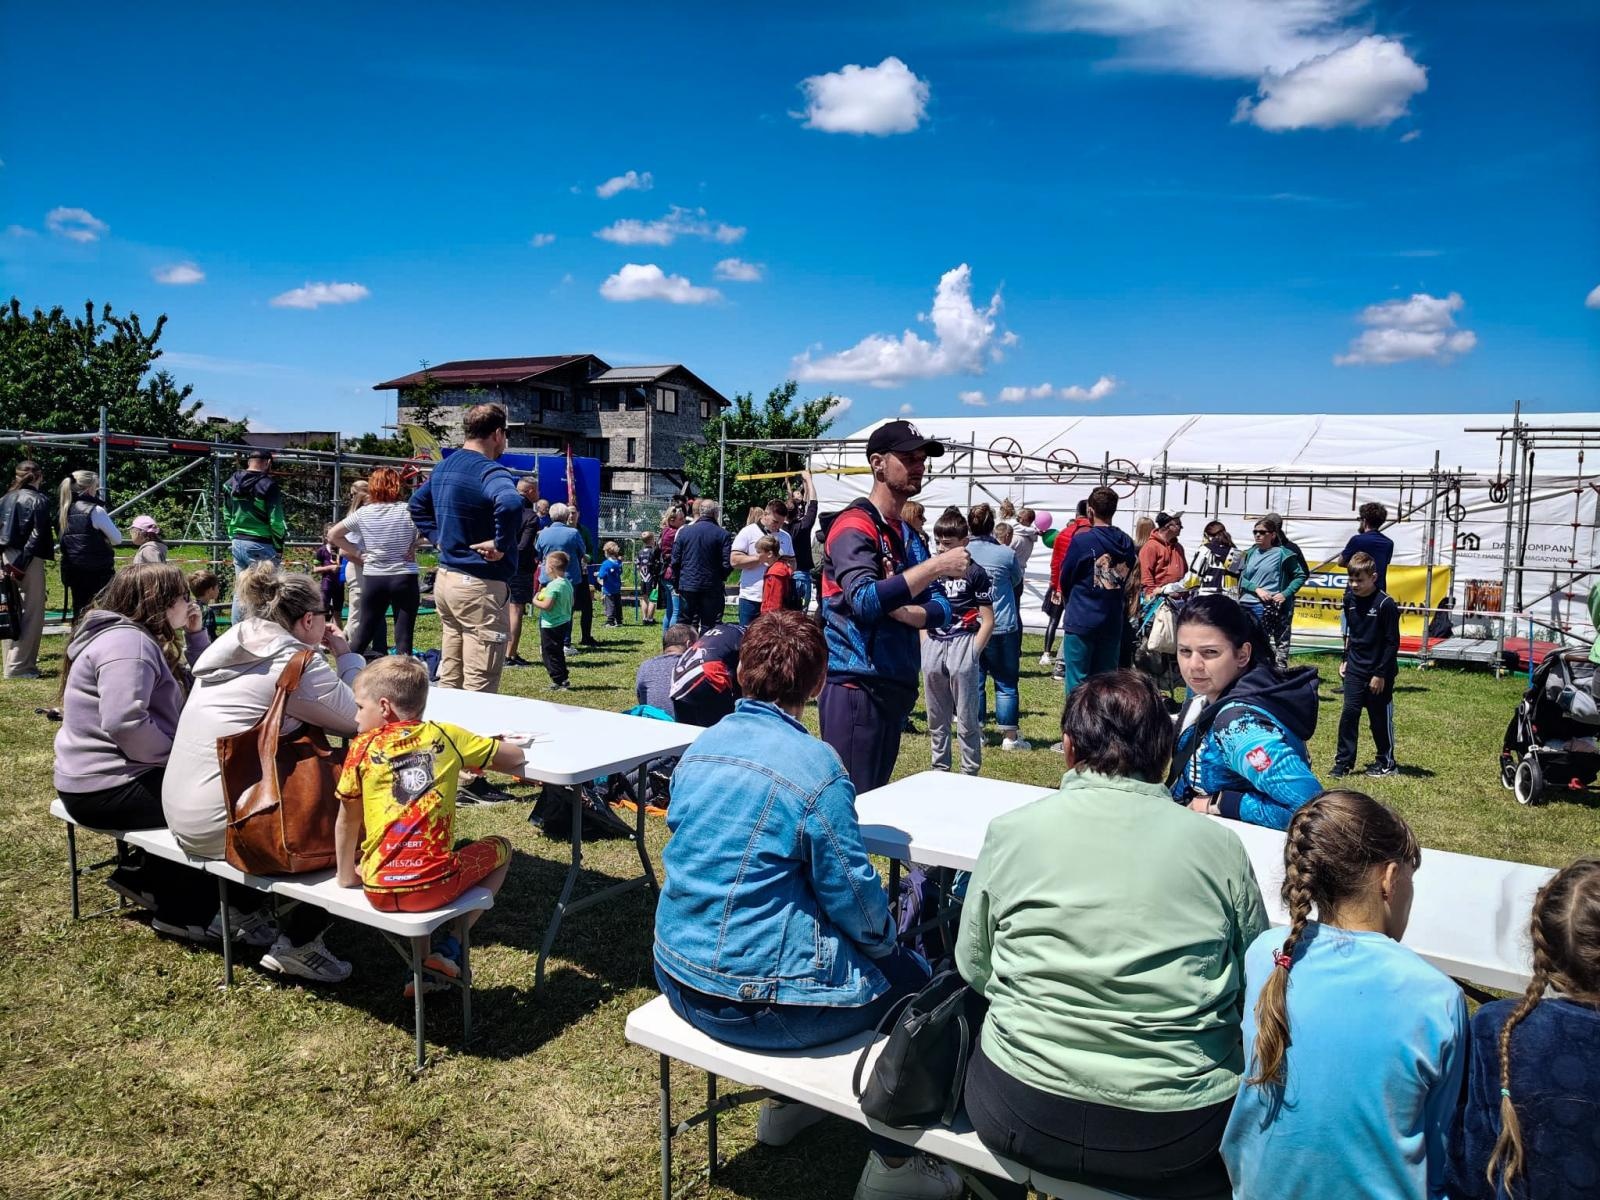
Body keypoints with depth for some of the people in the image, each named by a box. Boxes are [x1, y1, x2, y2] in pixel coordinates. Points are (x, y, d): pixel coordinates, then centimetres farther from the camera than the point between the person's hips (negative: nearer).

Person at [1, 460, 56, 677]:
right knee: (32, 614, -2)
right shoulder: (39, 500, -6)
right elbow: (38, 535, -14)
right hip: (29, 560, -7)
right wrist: (22, 563, -13)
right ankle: (18, 667, -3)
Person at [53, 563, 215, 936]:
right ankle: (184, 912, 4)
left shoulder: (141, 637, 14)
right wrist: (177, 756, -18)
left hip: (118, 774, 11)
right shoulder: (127, 642, -21)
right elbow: (124, 723, -33)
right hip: (108, 787, -11)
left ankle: (142, 874, 19)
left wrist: (196, 633, 5)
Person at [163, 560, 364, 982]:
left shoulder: (232, 649, 10)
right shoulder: (295, 663, -16)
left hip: (180, 814, 9)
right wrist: (347, 655, 1)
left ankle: (240, 911, 30)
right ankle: (297, 943, 7)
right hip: (220, 826, -9)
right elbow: (361, 718, -10)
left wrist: (332, 658, 14)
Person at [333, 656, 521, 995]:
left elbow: (347, 821, 12)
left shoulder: (362, 748, 4)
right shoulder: (446, 736, 6)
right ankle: (448, 947, 15)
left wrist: (346, 876, 25)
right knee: (500, 849, 28)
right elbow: (516, 757, 12)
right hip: (436, 884, 0)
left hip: (380, 891, 1)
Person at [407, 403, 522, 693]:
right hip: (480, 585, -9)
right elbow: (510, 503, -38)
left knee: (449, 679, 16)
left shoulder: (444, 466, 13)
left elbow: (417, 504, 28)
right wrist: (501, 544, -24)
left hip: (445, 578, 9)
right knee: (480, 688, -4)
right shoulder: (490, 471, -16)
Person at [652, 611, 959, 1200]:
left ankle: (786, 1104, 44)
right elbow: (853, 893, -15)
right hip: (755, 1001, -7)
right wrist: (884, 937, 6)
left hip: (678, 975, 8)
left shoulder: (701, 747, 2)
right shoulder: (814, 764, -20)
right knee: (912, 979, 14)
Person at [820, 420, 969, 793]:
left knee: (878, 795, 16)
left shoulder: (910, 534, 15)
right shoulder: (854, 526, -11)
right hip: (856, 688, -9)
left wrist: (898, 608, -13)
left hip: (896, 687, 9)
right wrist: (936, 566, -26)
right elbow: (864, 602, -27)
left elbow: (941, 610, 7)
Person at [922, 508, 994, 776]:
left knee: (967, 719, 0)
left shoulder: (975, 573, -5)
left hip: (963, 642, -5)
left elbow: (988, 622, -4)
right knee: (936, 718, 13)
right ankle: (939, 770, 25)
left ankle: (970, 773, 10)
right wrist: (924, 646, 6)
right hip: (934, 644, 5)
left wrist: (973, 653, -11)